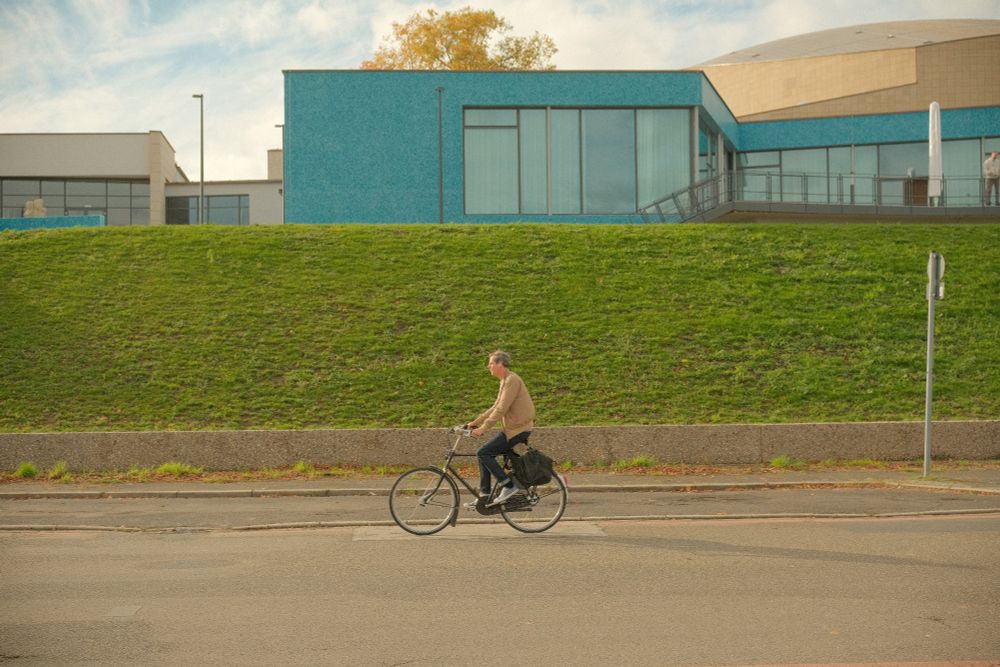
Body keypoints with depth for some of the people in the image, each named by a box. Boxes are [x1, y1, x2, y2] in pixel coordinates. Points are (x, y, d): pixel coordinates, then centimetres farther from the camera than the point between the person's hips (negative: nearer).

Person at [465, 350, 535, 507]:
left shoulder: (512, 380, -16)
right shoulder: (505, 381, 15)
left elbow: (501, 409, -22)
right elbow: (495, 407, 19)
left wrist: (483, 428, -22)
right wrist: (476, 422, 14)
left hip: (517, 430, -10)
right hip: (511, 428, 10)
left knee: (484, 453, -14)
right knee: (484, 455, 8)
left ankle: (509, 486, -10)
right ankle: (484, 496, 10)